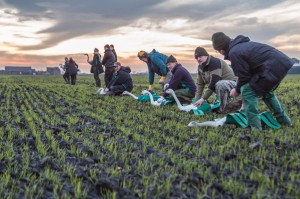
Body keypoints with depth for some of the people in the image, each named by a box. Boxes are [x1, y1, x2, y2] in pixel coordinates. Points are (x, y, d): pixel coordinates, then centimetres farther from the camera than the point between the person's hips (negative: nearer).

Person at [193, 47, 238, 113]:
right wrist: (197, 99, -7)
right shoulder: (201, 67, 4)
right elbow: (200, 84, 3)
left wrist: (203, 98, -27)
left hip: (232, 82, -10)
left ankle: (222, 108, -19)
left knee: (219, 85, -36)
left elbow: (213, 82, -29)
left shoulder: (214, 62, -23)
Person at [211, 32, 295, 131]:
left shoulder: (234, 52, -12)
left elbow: (244, 76, -7)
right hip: (282, 62, 10)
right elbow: (248, 71, 24)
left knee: (247, 91, -6)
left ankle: (254, 127, -5)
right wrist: (239, 87, 25)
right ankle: (283, 120, 38)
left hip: (274, 66, -10)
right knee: (266, 91, 29)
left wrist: (237, 90, 10)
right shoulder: (241, 45, 19)